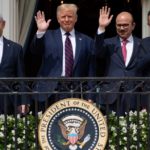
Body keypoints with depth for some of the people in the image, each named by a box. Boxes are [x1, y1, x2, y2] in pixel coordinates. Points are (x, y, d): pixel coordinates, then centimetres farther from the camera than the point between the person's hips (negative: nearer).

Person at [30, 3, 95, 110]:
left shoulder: (86, 41, 10)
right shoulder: (48, 36, 9)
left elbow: (90, 71, 9)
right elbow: (34, 50, -6)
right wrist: (40, 32, -21)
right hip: (51, 90, 0)